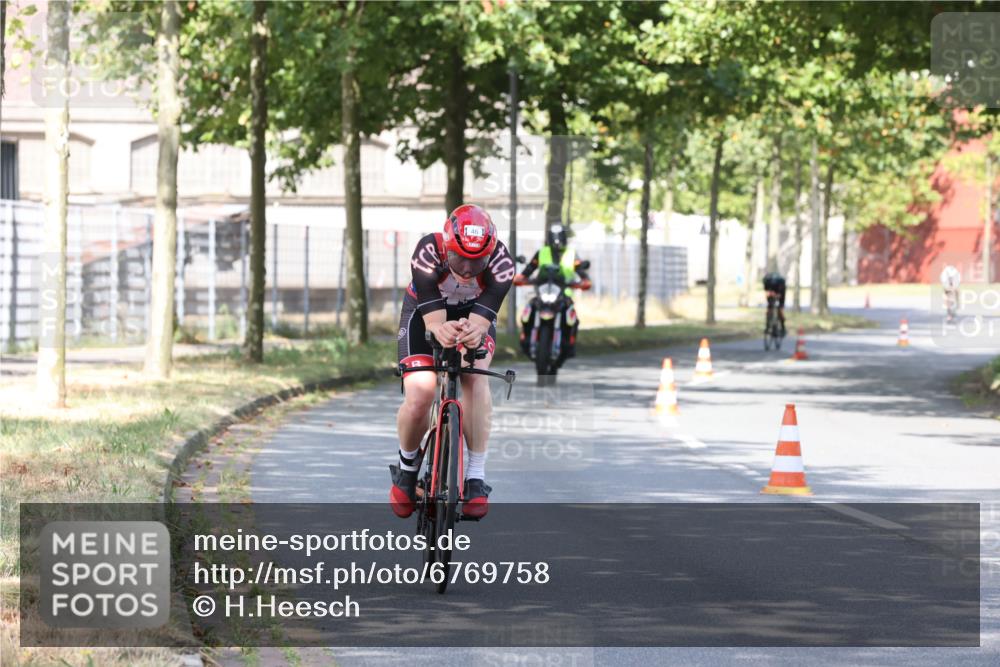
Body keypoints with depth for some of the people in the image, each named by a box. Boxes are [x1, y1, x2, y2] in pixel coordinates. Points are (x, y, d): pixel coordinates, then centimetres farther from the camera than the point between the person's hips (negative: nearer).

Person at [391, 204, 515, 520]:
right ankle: (407, 468, 12)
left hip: (473, 316, 1)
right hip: (424, 313, -1)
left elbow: (481, 317, -39)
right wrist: (442, 331, -63)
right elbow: (433, 318, -39)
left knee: (476, 376, -30)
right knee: (419, 397, -20)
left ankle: (476, 478, -26)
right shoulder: (428, 252, -36)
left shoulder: (501, 261, -33)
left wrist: (473, 333, -63)